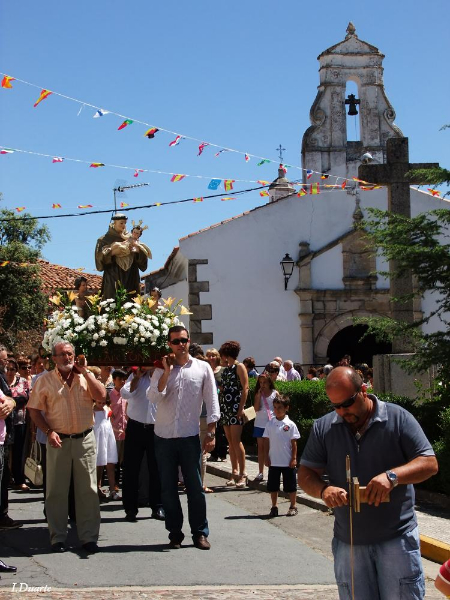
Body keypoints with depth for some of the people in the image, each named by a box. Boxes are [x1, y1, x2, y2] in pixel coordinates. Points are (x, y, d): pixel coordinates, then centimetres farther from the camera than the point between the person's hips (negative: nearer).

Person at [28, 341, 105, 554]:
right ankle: (58, 537, 15)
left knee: (87, 490, 3)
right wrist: (48, 431, -10)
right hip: (58, 441, -1)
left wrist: (84, 372, -6)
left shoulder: (86, 377, 7)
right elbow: (34, 410, 1)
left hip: (84, 439, 1)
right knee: (57, 490, 5)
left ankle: (89, 536, 10)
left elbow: (101, 395, -8)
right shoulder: (45, 380, 2)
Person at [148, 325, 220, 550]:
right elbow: (154, 397, -10)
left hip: (190, 436, -2)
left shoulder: (202, 368, 1)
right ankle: (175, 533, 18)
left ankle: (200, 533, 13)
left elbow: (211, 402, 1)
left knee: (195, 487, 2)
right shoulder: (161, 370, 5)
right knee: (168, 488, 8)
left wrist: (210, 433, -4)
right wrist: (167, 372, -14)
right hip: (164, 436, 2)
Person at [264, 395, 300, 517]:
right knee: (273, 486, 9)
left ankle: (293, 507, 19)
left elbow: (294, 443, -3)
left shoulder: (290, 425, -5)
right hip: (273, 461, 3)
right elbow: (267, 442, 6)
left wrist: (294, 458, -6)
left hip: (288, 462, -3)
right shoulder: (270, 424, 2)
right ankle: (274, 507, 20)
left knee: (290, 486, 6)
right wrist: (267, 457, 2)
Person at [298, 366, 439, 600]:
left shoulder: (398, 418, -5)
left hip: (396, 537, -3)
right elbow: (305, 474, 5)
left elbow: (429, 463, -7)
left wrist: (392, 476, -26)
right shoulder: (323, 427, 3)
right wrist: (324, 490, -19)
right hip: (348, 542, 3)